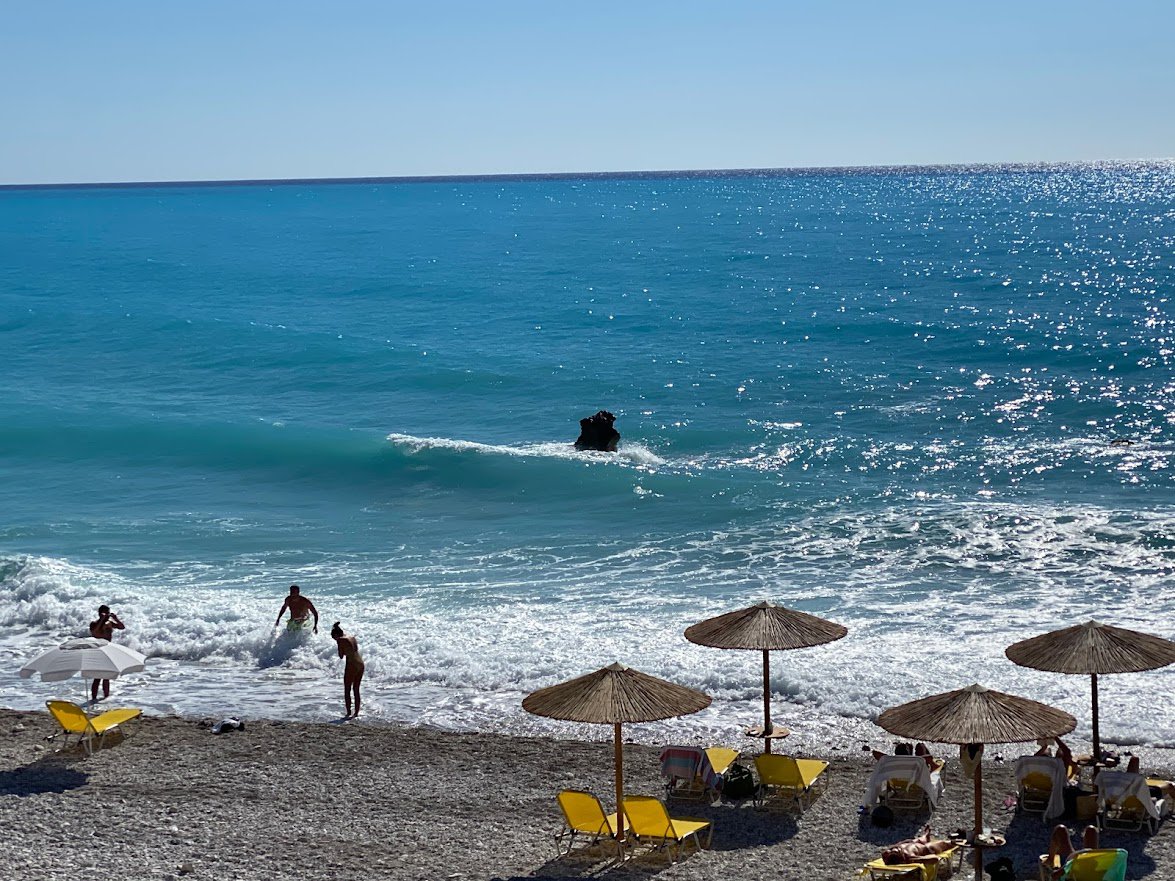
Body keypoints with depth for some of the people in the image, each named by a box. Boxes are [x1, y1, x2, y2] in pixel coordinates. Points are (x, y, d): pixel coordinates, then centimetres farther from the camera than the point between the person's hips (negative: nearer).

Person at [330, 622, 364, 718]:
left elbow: (341, 656, -4)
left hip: (352, 665, -8)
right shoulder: (353, 638, 15)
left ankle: (349, 713, 1)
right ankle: (356, 712, 19)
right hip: (360, 664, 8)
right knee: (356, 690, 16)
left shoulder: (340, 640, -6)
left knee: (347, 690, 3)